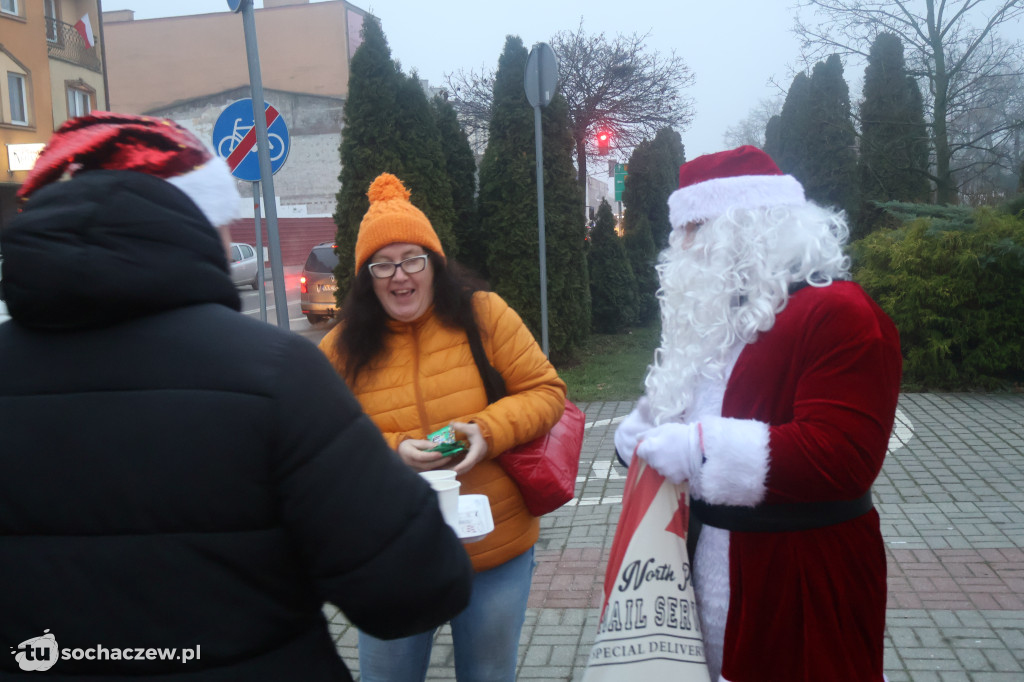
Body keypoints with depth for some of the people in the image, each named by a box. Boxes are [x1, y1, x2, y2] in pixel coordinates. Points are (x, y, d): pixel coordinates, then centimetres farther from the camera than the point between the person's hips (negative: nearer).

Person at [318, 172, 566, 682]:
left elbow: (546, 391, -4)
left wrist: (488, 430, -21)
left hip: (496, 549, 0)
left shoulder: (485, 315, -6)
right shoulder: (340, 349, -4)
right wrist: (392, 452, -21)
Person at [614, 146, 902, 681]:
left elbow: (837, 458, -27)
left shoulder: (840, 315, -17)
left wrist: (690, 450, -25)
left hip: (801, 584, -8)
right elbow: (683, 405, 24)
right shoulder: (723, 315, 13)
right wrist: (642, 433, 1)